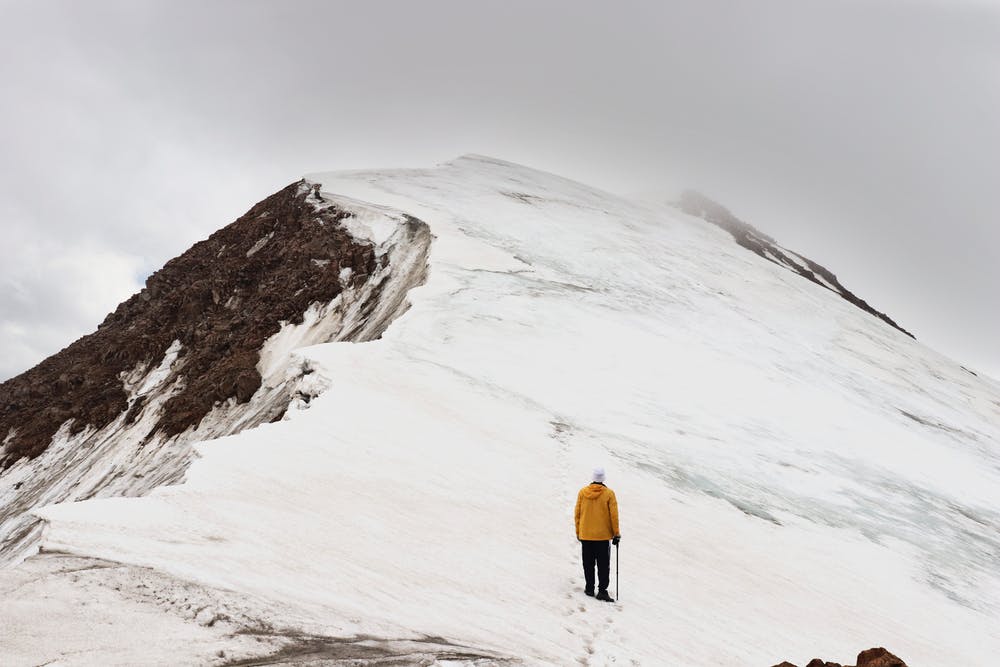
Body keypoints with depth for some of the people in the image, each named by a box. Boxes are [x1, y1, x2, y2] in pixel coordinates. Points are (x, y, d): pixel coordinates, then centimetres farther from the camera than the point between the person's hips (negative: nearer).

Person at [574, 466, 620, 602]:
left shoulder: (582, 492, -2)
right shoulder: (609, 493, -9)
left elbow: (577, 514, 3)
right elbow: (614, 515, -7)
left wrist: (578, 532, 13)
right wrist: (616, 534, 2)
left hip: (585, 535, 2)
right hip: (603, 536, -2)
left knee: (588, 564, 14)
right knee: (603, 565, 4)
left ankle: (589, 588, 18)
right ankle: (602, 591, -1)